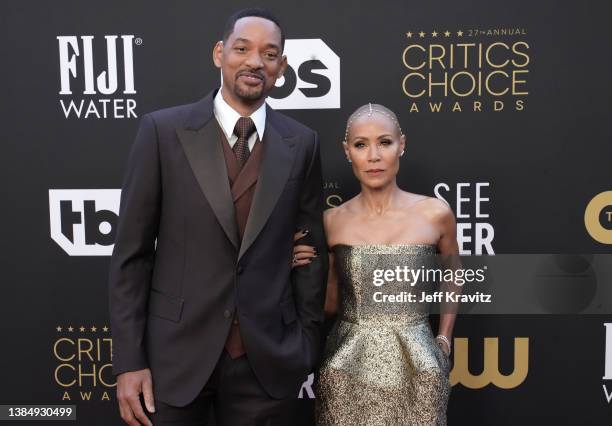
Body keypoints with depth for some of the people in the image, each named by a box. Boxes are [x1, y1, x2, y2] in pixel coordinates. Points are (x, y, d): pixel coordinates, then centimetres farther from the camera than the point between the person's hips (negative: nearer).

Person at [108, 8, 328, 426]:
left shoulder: (302, 143, 2)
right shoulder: (163, 130, -4)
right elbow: (131, 251, -4)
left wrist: (306, 347, 6)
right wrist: (129, 360, -7)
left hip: (269, 358, 2)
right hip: (176, 351, -1)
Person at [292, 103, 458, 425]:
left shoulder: (434, 213, -5)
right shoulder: (332, 221, -2)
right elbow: (332, 303, 8)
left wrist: (443, 341, 10)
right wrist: (307, 269, -8)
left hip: (415, 367, 0)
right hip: (347, 368, 1)